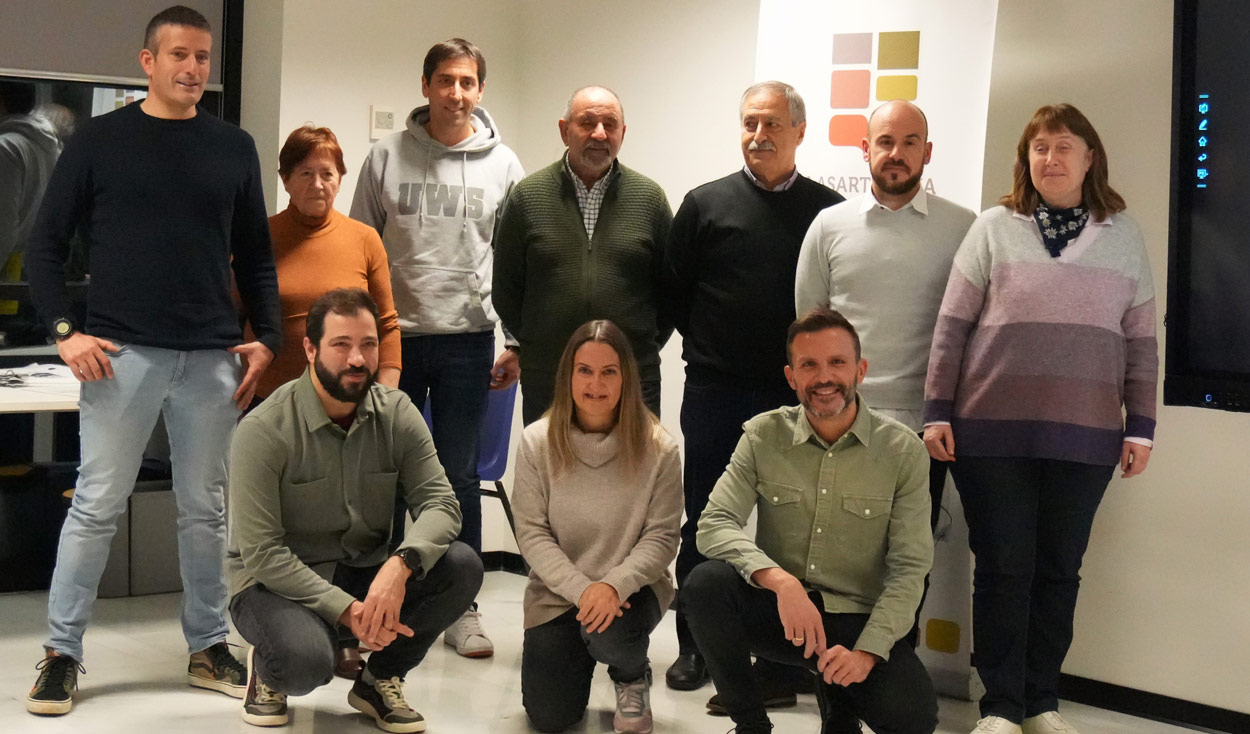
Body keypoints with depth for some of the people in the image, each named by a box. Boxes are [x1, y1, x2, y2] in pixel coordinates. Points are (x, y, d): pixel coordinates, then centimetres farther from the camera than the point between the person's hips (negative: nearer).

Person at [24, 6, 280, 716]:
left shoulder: (234, 147, 10)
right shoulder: (101, 140, 3)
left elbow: (256, 256, 15)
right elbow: (47, 243, 4)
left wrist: (267, 337, 4)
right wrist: (65, 330, -6)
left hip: (212, 359, 2)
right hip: (122, 354, -2)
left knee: (206, 509, 9)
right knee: (97, 506, 0)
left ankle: (210, 646, 20)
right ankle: (63, 652, 11)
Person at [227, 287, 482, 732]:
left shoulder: (397, 414, -4)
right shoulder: (264, 429, -17)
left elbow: (439, 502, -12)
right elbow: (261, 552, -20)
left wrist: (401, 565, -34)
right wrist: (346, 609, -28)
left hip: (367, 576, 5)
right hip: (277, 582, -4)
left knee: (461, 566, -21)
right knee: (305, 662, -37)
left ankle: (379, 680, 3)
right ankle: (267, 670, 5)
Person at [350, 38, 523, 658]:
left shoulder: (502, 165, 4)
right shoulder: (386, 157, 3)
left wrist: (517, 343, 2)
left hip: (468, 336, 0)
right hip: (394, 336, 0)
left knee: (461, 477, 4)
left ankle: (462, 608, 13)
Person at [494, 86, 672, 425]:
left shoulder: (649, 198, 5)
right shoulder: (528, 196, 4)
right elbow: (505, 288, 9)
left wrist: (644, 346, 5)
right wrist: (532, 344, 7)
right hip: (546, 382, 0)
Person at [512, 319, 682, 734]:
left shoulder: (657, 448, -10)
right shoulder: (537, 442, -8)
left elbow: (662, 536, -10)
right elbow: (532, 534, -8)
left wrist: (614, 585, -27)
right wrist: (581, 589, -22)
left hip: (630, 588, -1)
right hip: (557, 593, 2)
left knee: (609, 633, -36)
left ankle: (633, 678, 5)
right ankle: (581, 655, 30)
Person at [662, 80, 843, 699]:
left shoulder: (829, 210, 3)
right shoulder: (706, 204, 5)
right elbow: (673, 293, 8)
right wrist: (705, 347, 5)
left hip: (796, 396, 0)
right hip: (714, 392, 1)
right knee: (704, 523, 9)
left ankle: (787, 660, 15)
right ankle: (695, 646, 22)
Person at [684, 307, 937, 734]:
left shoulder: (903, 451, -4)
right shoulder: (763, 436, -2)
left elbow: (909, 568, -6)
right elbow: (714, 526, -12)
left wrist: (866, 652, -21)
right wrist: (780, 581, -30)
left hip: (857, 620, -1)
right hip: (775, 610, 1)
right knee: (706, 583, -30)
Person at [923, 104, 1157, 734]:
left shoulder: (1123, 237, 8)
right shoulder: (994, 228, 3)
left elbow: (1141, 342, 9)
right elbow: (951, 326, 2)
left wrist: (1141, 425, 5)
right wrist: (936, 412, -2)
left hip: (1085, 438, 2)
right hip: (992, 430, -1)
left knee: (1059, 569, 8)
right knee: (1003, 568, 2)